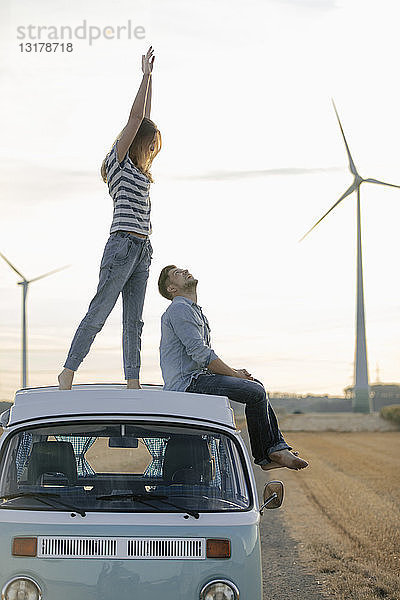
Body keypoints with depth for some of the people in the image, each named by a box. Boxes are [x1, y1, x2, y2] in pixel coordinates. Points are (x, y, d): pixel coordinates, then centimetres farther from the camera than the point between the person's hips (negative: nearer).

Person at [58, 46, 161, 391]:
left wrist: (150, 77, 25)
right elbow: (136, 117, -5)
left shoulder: (135, 165, 20)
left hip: (141, 249, 9)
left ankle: (132, 383, 4)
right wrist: (146, 75, 1)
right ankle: (68, 372, -2)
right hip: (123, 243, -8)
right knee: (99, 311, -7)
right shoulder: (118, 157, 0)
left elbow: (145, 118, 23)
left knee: (134, 320, 5)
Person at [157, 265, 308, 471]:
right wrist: (233, 374, -10)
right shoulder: (178, 310, -9)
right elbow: (201, 353, -18)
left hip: (197, 377, 11)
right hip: (186, 382, -11)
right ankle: (264, 454, -4)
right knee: (255, 393, -17)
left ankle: (277, 449, 1)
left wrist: (233, 371, 8)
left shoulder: (195, 311, 25)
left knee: (256, 385, 7)